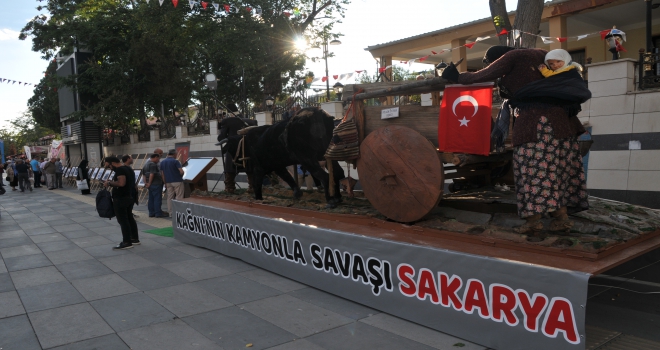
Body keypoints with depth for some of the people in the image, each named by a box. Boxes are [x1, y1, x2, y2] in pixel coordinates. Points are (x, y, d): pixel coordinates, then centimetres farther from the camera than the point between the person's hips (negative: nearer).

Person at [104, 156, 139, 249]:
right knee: (130, 218, 16)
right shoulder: (128, 168, 14)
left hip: (120, 199, -10)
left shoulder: (120, 170, -17)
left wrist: (110, 183, -15)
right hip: (128, 197, 10)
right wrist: (112, 182, 15)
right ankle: (135, 239, 23)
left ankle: (127, 242, -3)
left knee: (123, 221, -6)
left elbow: (121, 183, -29)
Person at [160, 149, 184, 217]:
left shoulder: (162, 162, 8)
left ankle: (170, 213, 10)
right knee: (179, 197, -1)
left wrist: (165, 183, 13)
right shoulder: (175, 161, -10)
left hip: (168, 182, 6)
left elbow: (162, 174, 8)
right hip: (177, 181, -6)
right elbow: (181, 171, -17)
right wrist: (180, 176, 4)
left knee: (170, 197, 9)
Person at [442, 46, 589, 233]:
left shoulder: (512, 56, 3)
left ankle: (533, 219, -13)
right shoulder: (540, 53, 25)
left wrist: (457, 77, 14)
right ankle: (561, 216, 3)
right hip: (560, 116, 8)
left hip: (534, 118, -7)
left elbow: (483, 76, 2)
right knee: (559, 167, 5)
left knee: (533, 166, -8)